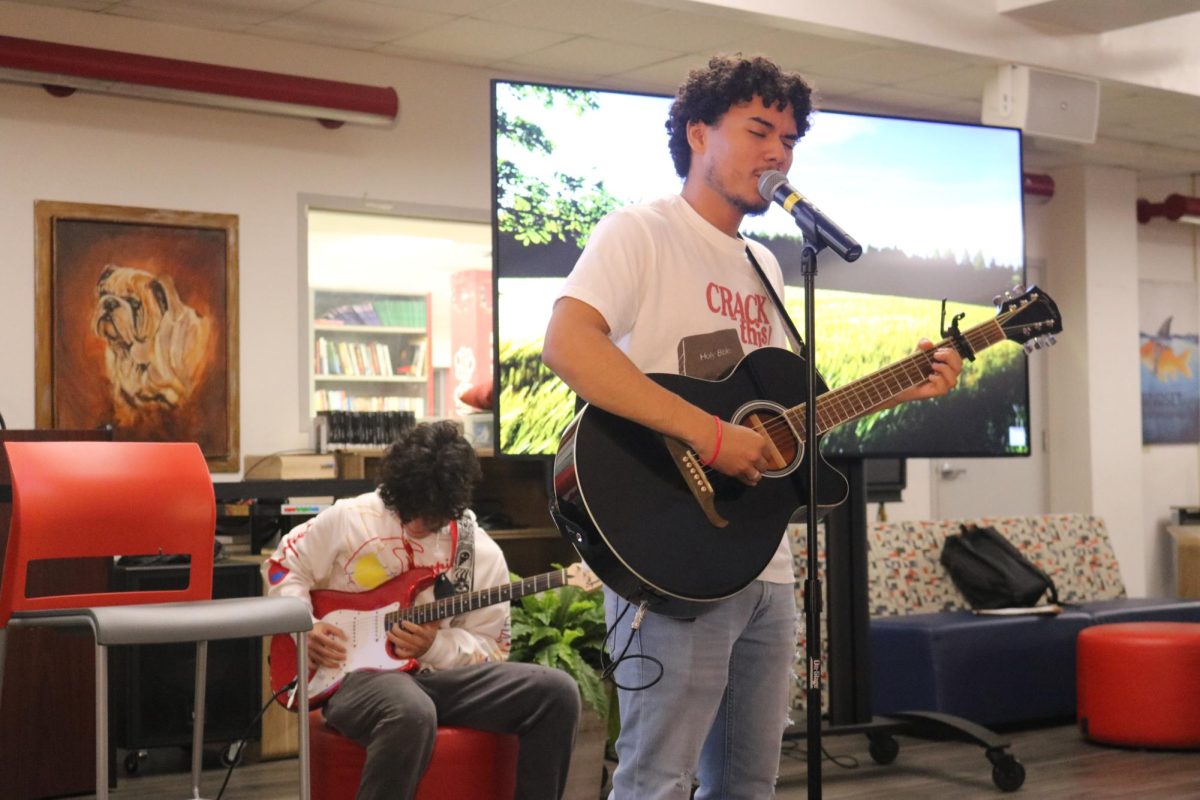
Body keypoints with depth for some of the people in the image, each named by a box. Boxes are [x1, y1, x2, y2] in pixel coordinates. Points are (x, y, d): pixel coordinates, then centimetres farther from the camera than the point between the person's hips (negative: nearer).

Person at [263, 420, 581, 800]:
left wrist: (435, 646, -16)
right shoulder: (348, 518, -3)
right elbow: (282, 566, 11)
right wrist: (305, 626, -7)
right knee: (412, 713, -42)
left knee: (557, 692, -19)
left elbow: (492, 647, 5)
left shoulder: (482, 554, 1)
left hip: (440, 676, 3)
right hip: (357, 675, -3)